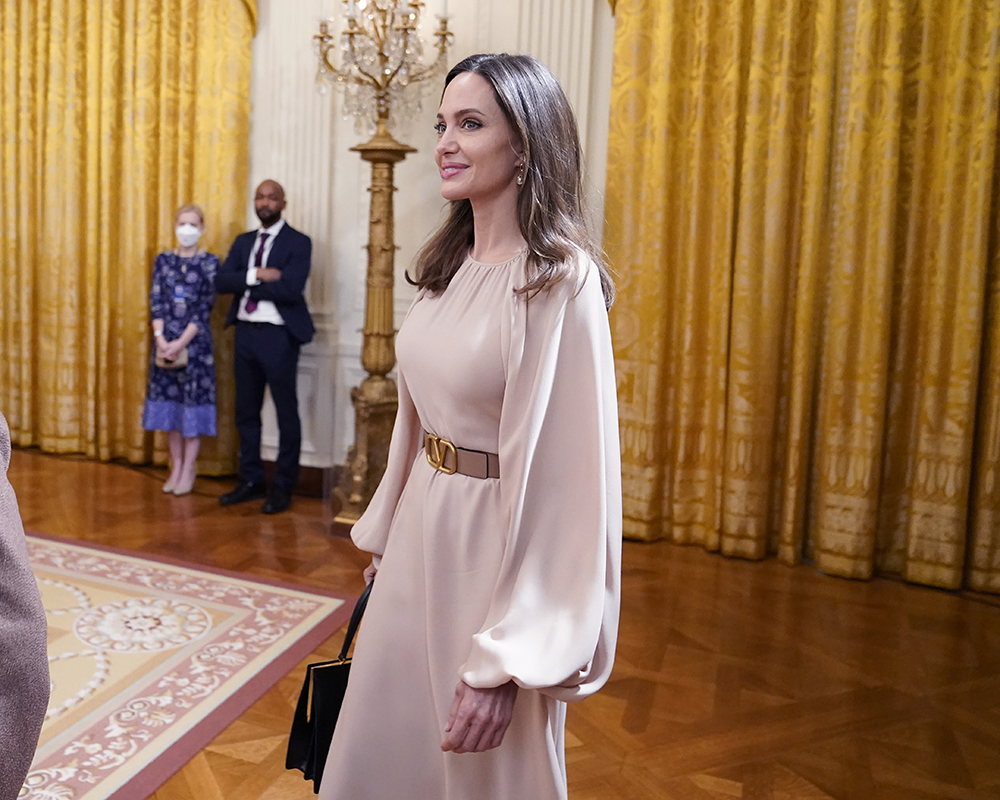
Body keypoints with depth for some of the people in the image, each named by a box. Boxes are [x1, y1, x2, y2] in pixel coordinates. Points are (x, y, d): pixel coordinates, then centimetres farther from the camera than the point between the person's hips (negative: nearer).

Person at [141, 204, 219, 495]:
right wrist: (160, 339, -11)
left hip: (195, 342, -3)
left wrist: (181, 343, -14)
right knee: (168, 402, 7)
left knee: (193, 402, 0)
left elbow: (204, 308, -7)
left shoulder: (210, 262, -1)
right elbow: (156, 301, 2)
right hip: (165, 342, 3)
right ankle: (175, 467, 18)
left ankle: (188, 470, 9)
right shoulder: (164, 260, 8)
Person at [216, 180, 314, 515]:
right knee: (246, 411, 13)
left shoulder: (298, 243, -5)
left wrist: (246, 283, -10)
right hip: (246, 333, 6)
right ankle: (251, 481, 26)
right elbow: (222, 282, 0)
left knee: (286, 414, 2)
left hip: (278, 336, -6)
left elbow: (291, 288, -20)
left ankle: (283, 488, 13)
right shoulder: (243, 242, 13)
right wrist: (258, 276, -16)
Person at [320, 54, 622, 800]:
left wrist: (510, 657, -22)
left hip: (494, 547, -7)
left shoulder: (559, 281, -19)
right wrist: (386, 532, 16)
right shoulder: (449, 265, 4)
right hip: (420, 533, 7)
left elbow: (566, 472, -22)